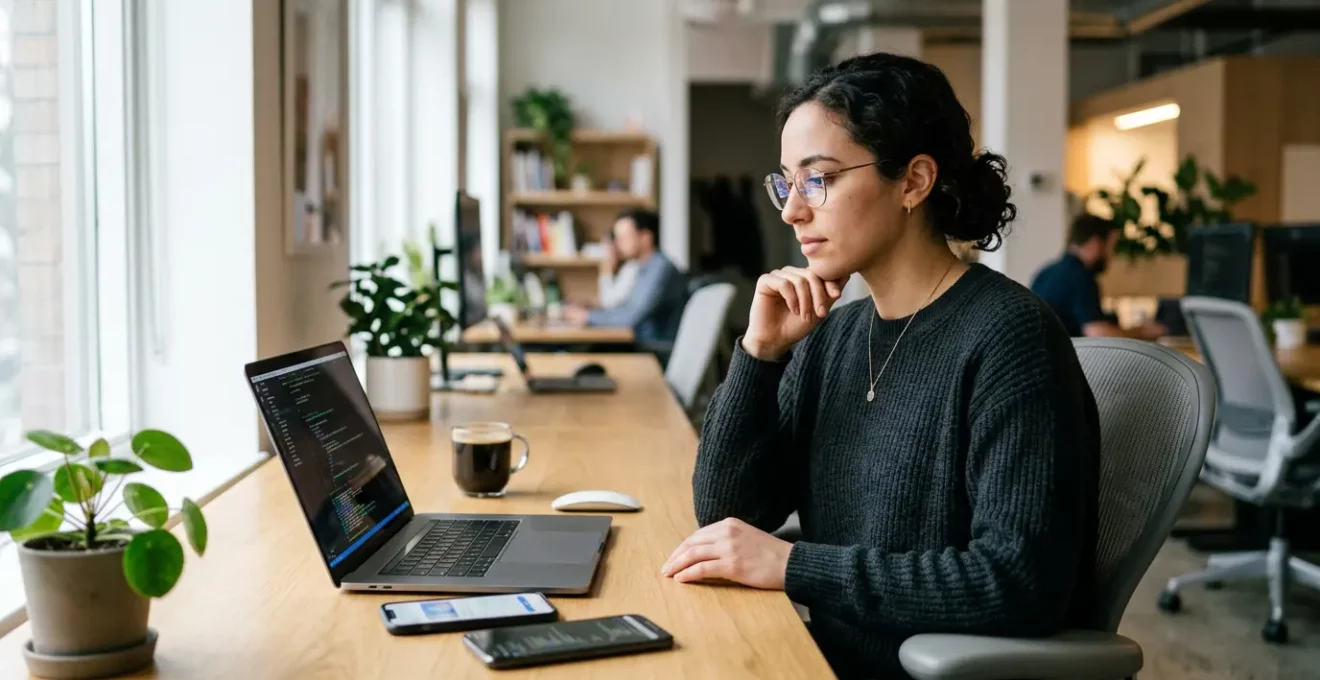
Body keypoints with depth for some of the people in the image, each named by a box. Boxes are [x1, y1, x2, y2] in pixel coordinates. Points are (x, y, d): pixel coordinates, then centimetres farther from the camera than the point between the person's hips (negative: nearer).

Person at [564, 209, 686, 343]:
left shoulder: (661, 268, -14)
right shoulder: (644, 268, 16)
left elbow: (632, 317, -21)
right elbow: (625, 309, 20)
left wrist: (589, 317, -10)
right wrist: (587, 312, 6)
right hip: (643, 344, 8)